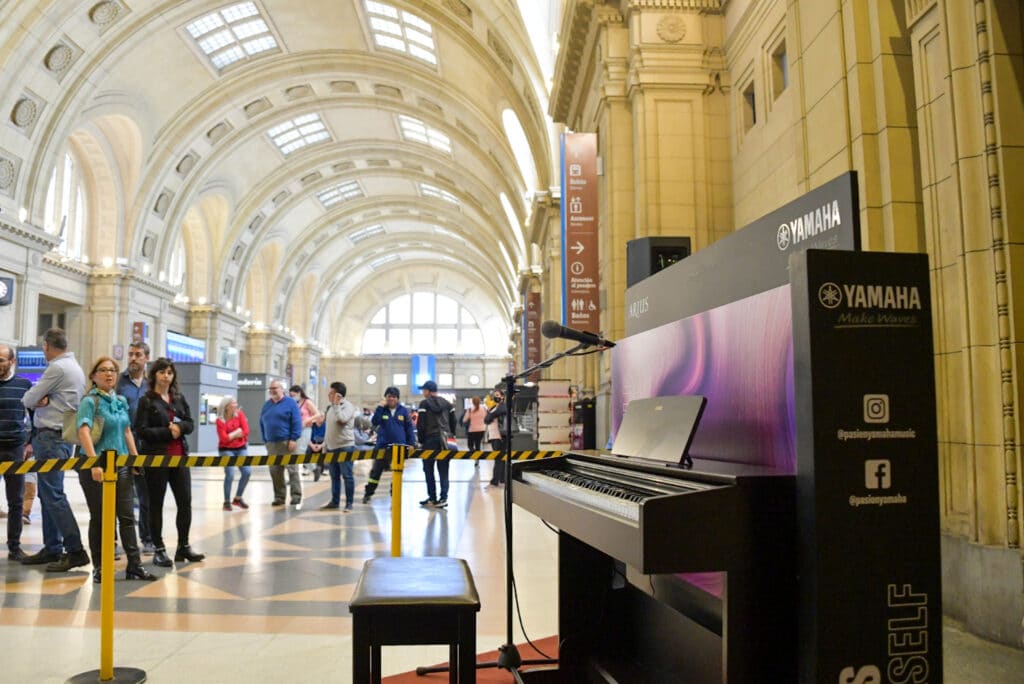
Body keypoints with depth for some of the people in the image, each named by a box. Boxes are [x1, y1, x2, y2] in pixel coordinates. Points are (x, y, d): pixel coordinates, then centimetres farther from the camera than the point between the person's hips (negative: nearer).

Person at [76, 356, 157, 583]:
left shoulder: (121, 401, 12)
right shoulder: (90, 401, -9)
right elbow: (84, 431, -21)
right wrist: (95, 463, -31)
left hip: (121, 464, 6)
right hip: (96, 466, -6)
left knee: (127, 516, 5)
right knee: (99, 518, 4)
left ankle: (134, 565, 9)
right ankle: (98, 567, 16)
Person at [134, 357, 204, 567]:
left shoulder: (179, 398, 12)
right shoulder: (146, 400, -3)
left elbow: (190, 424, 9)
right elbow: (141, 430, -10)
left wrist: (179, 426, -12)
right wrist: (168, 432, -15)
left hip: (180, 457, 4)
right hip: (156, 458, -4)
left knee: (185, 502, 3)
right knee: (156, 504, 5)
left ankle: (183, 546, 16)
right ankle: (159, 549, 15)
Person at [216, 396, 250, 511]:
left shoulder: (240, 414, -2)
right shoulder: (220, 420, -11)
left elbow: (246, 431, -7)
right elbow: (224, 438, -18)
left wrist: (231, 435, -9)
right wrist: (237, 432, -9)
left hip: (240, 448, 4)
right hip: (226, 450, -4)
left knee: (247, 472, -5)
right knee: (230, 475, -13)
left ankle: (237, 498, 15)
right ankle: (226, 502, 5)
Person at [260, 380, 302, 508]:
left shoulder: (290, 403, -3)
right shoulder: (267, 405, 15)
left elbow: (297, 423, -9)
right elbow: (262, 424, 19)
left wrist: (293, 439, -15)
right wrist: (265, 440, 11)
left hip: (287, 443, -6)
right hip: (271, 444, 6)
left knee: (292, 470, -7)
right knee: (275, 472, 8)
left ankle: (297, 498, -5)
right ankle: (279, 497, 17)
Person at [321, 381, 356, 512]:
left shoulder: (348, 405, -8)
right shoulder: (331, 407, 16)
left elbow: (342, 419, -27)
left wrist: (336, 404, -21)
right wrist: (325, 445, 19)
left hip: (344, 446, -8)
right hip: (331, 447, 8)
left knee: (347, 476, -3)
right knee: (334, 476, 12)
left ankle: (349, 503, 2)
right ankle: (334, 502, 20)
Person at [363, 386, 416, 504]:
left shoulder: (403, 411, 2)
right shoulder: (381, 409, 3)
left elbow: (409, 428, 4)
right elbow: (374, 422, -12)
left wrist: (411, 444, -3)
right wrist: (380, 408, -17)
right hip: (383, 446, 0)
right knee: (376, 471, 7)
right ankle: (367, 494, 19)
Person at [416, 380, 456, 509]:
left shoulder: (424, 404, -4)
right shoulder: (447, 403, 11)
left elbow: (420, 425, -7)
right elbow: (453, 422, 11)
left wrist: (421, 441, 1)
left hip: (430, 440, -4)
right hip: (444, 440, 4)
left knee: (428, 469, 6)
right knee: (443, 470, 5)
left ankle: (432, 498, 7)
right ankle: (443, 497, -3)